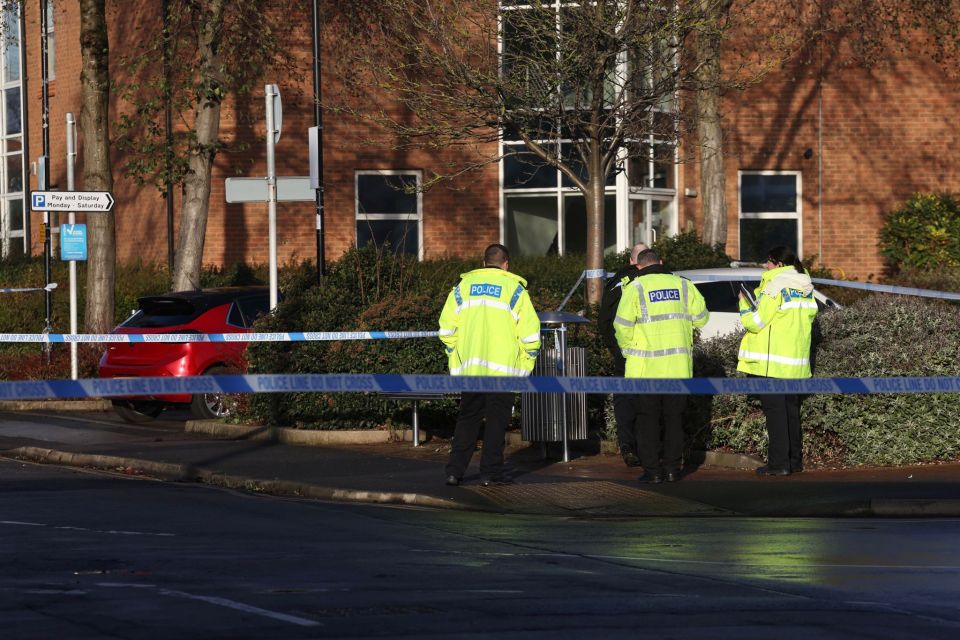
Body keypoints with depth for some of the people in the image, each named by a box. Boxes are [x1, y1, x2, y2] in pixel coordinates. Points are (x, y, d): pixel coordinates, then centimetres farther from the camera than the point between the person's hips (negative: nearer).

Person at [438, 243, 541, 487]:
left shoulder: (464, 286, 10)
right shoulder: (514, 288, 2)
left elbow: (447, 327, 7)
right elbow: (530, 330, -4)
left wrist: (454, 355, 18)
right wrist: (527, 361, 8)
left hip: (469, 366, 3)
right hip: (502, 366, -3)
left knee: (468, 418, 9)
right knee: (496, 419, 3)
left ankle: (455, 471, 2)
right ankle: (491, 472, 0)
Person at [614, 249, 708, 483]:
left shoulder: (636, 288, -6)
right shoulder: (683, 285, 4)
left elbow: (623, 325, -12)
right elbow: (701, 317, 8)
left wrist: (628, 349, 5)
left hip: (647, 367, -3)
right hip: (678, 366, 3)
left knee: (648, 419, 4)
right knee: (674, 418, 12)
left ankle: (652, 469, 2)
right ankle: (673, 468, 11)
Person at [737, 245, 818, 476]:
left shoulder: (775, 287, -14)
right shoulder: (806, 288, 10)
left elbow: (755, 322, -15)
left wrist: (744, 303, 4)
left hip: (772, 362, -8)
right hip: (797, 362, 8)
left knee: (775, 412, -5)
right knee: (792, 411, 14)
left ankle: (778, 463, -7)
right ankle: (795, 460, 18)